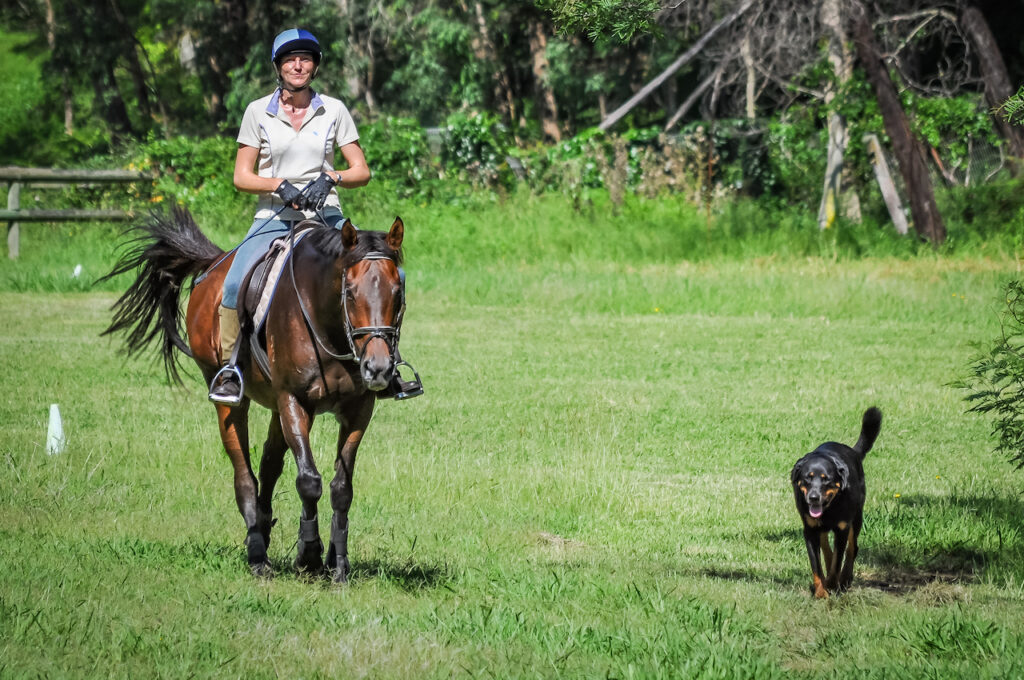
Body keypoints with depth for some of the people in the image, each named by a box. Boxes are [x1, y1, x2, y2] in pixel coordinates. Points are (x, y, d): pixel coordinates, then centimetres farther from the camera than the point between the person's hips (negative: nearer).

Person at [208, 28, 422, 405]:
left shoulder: (334, 111, 5)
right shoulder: (258, 112, 2)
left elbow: (361, 172, 5)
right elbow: (241, 176, 2)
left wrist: (329, 178, -15)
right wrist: (281, 185, -15)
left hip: (325, 217, 1)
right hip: (273, 218, -1)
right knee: (235, 285, -27)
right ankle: (229, 367, -8)